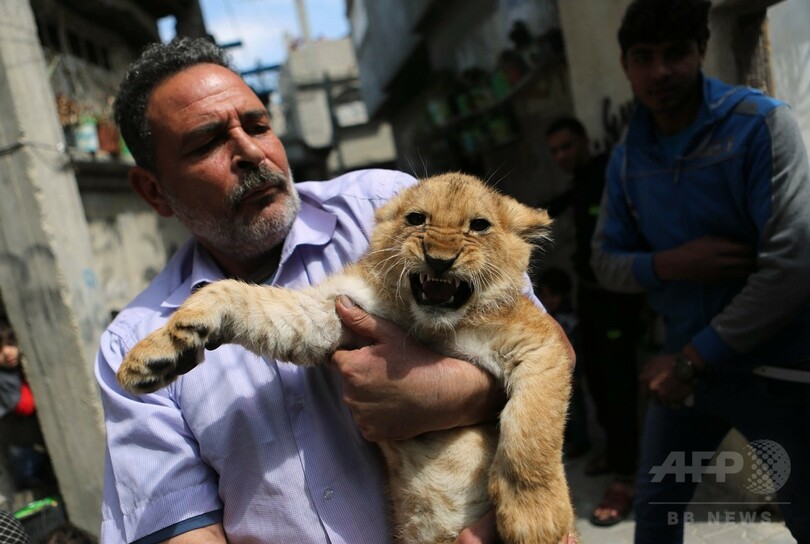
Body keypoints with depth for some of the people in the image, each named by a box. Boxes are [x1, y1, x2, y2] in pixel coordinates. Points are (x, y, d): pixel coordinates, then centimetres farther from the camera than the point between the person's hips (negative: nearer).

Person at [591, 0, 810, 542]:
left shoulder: (761, 124, -15)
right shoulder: (626, 159, 1)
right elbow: (607, 261, 4)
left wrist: (691, 360, -18)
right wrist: (668, 264, -19)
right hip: (689, 360, 5)